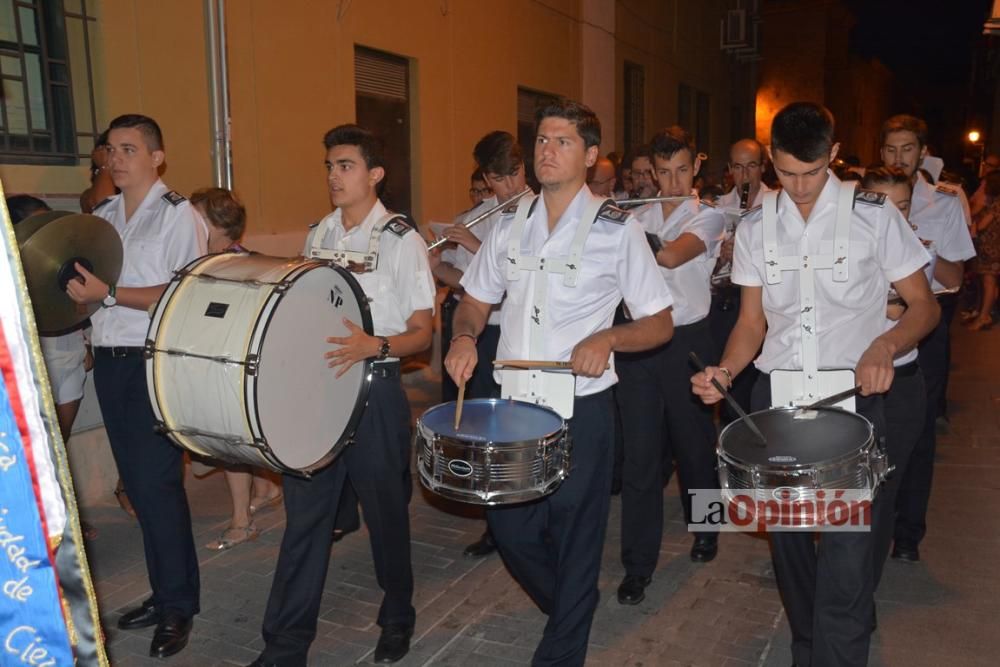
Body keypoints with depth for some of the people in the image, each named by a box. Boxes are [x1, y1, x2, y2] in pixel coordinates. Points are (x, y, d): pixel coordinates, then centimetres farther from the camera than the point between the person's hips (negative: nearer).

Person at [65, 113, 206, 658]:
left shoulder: (178, 214, -5)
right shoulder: (101, 217, 15)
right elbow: (90, 284, 21)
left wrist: (109, 294, -19)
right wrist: (76, 288, -1)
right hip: (109, 361, 7)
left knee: (157, 484, -4)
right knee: (137, 484, 11)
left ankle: (177, 606, 10)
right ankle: (163, 592, 25)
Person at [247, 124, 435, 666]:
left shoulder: (402, 240, -5)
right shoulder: (317, 235, 10)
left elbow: (422, 334, -7)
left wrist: (375, 346, -25)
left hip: (375, 389, -4)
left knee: (386, 511, 10)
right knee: (304, 514, 5)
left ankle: (397, 618, 32)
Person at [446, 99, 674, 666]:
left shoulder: (618, 229, -7)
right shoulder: (511, 222, 6)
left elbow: (660, 324, -5)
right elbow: (476, 300, 15)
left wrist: (606, 339, -23)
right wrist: (466, 337, -6)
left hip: (582, 408, -4)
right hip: (515, 402, 5)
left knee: (574, 540, 6)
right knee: (510, 528, 14)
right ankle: (571, 609, 43)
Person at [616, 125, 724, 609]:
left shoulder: (709, 217, 0)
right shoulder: (637, 218, 12)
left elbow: (673, 255, -19)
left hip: (687, 340, -2)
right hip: (638, 340, 2)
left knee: (693, 443, 11)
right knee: (641, 454, -1)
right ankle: (638, 562, 8)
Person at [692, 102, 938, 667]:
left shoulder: (874, 215, -3)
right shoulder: (755, 227, 6)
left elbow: (924, 306, 0)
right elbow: (753, 321, 9)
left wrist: (885, 344, -20)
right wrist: (726, 370, -10)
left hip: (853, 396, -3)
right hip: (776, 398, 3)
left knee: (846, 560, -11)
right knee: (787, 541, 14)